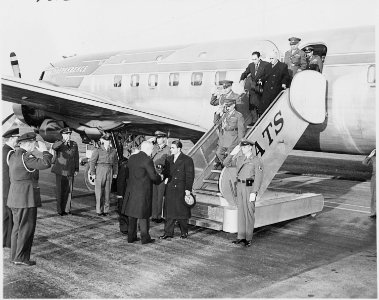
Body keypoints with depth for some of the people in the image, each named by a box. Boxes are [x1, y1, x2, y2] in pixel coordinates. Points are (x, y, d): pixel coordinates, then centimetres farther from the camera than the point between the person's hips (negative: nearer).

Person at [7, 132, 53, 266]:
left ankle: (15, 256, 20)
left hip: (15, 197, 10)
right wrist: (44, 151, -10)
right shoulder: (25, 156, -16)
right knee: (27, 227, -3)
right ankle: (21, 257, 1)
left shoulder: (13, 156, 15)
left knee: (18, 227, 15)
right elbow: (46, 164, -26)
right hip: (26, 198, -10)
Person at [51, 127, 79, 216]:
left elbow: (76, 158, 11)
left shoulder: (74, 144, 9)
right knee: (60, 191, 1)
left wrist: (76, 169, 7)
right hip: (60, 171, -3)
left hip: (70, 171, 3)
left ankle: (67, 209, 13)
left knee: (69, 190, 4)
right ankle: (60, 210, 10)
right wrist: (64, 141, -40)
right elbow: (54, 147, -28)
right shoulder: (59, 144, -3)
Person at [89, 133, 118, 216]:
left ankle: (106, 210, 15)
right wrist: (93, 173, -8)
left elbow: (115, 163, 16)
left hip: (109, 171, 4)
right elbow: (92, 162, -4)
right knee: (99, 191, 0)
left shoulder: (113, 151, 8)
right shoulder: (98, 150, -4)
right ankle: (99, 210, 8)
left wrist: (115, 173, 11)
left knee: (107, 191, 6)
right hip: (100, 171, -4)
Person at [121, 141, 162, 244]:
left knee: (132, 214, 14)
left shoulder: (131, 158, 6)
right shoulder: (147, 160, -16)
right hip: (143, 191, -7)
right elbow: (153, 176, -16)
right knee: (143, 215, 3)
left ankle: (131, 236, 20)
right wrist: (160, 178, 6)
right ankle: (145, 237, 10)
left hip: (131, 190, 7)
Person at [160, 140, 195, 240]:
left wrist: (188, 189, -13)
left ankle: (184, 232, 19)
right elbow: (166, 171, 22)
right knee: (169, 212, 5)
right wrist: (166, 178, 1)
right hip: (170, 190, 5)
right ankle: (168, 232, 11)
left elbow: (190, 176, -8)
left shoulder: (187, 160, -6)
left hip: (181, 190, -5)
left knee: (182, 212, 4)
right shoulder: (169, 159, 12)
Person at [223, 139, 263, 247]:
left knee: (249, 212, -1)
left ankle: (248, 238, 8)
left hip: (250, 188, -6)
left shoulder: (257, 160, -10)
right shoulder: (239, 159, 9)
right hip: (240, 186, 6)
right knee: (241, 212, 9)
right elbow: (226, 164, 11)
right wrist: (233, 153, -2)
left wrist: (254, 193, -20)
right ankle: (241, 237, 17)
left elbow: (258, 178, -14)